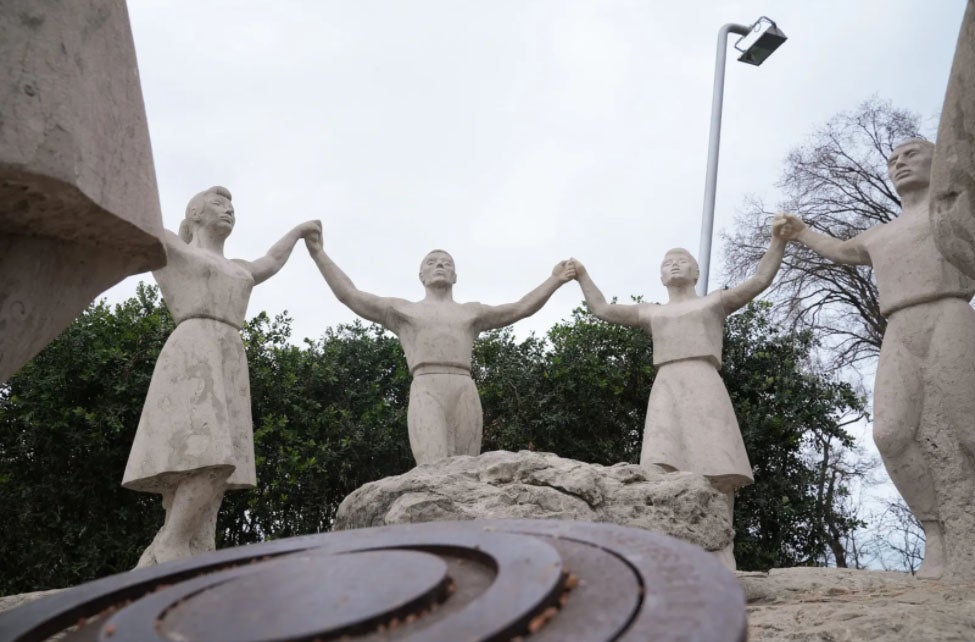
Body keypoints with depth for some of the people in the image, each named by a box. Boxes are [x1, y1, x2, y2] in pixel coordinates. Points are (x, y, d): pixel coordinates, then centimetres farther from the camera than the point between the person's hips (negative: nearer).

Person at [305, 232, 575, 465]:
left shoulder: (471, 313, 30)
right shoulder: (402, 310, 26)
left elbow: (521, 308, 24)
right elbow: (350, 295, 20)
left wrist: (555, 280, 16)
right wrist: (318, 253, 15)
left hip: (466, 395, 3)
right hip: (426, 395, -2)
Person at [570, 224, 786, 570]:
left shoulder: (714, 302, 24)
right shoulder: (651, 313, 30)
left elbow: (761, 280, 14)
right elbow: (603, 310, 31)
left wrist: (778, 239, 4)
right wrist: (582, 276, 31)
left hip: (705, 387, -1)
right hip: (665, 391, 2)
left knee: (717, 471, -16)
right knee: (665, 471, -18)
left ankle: (720, 560, -19)